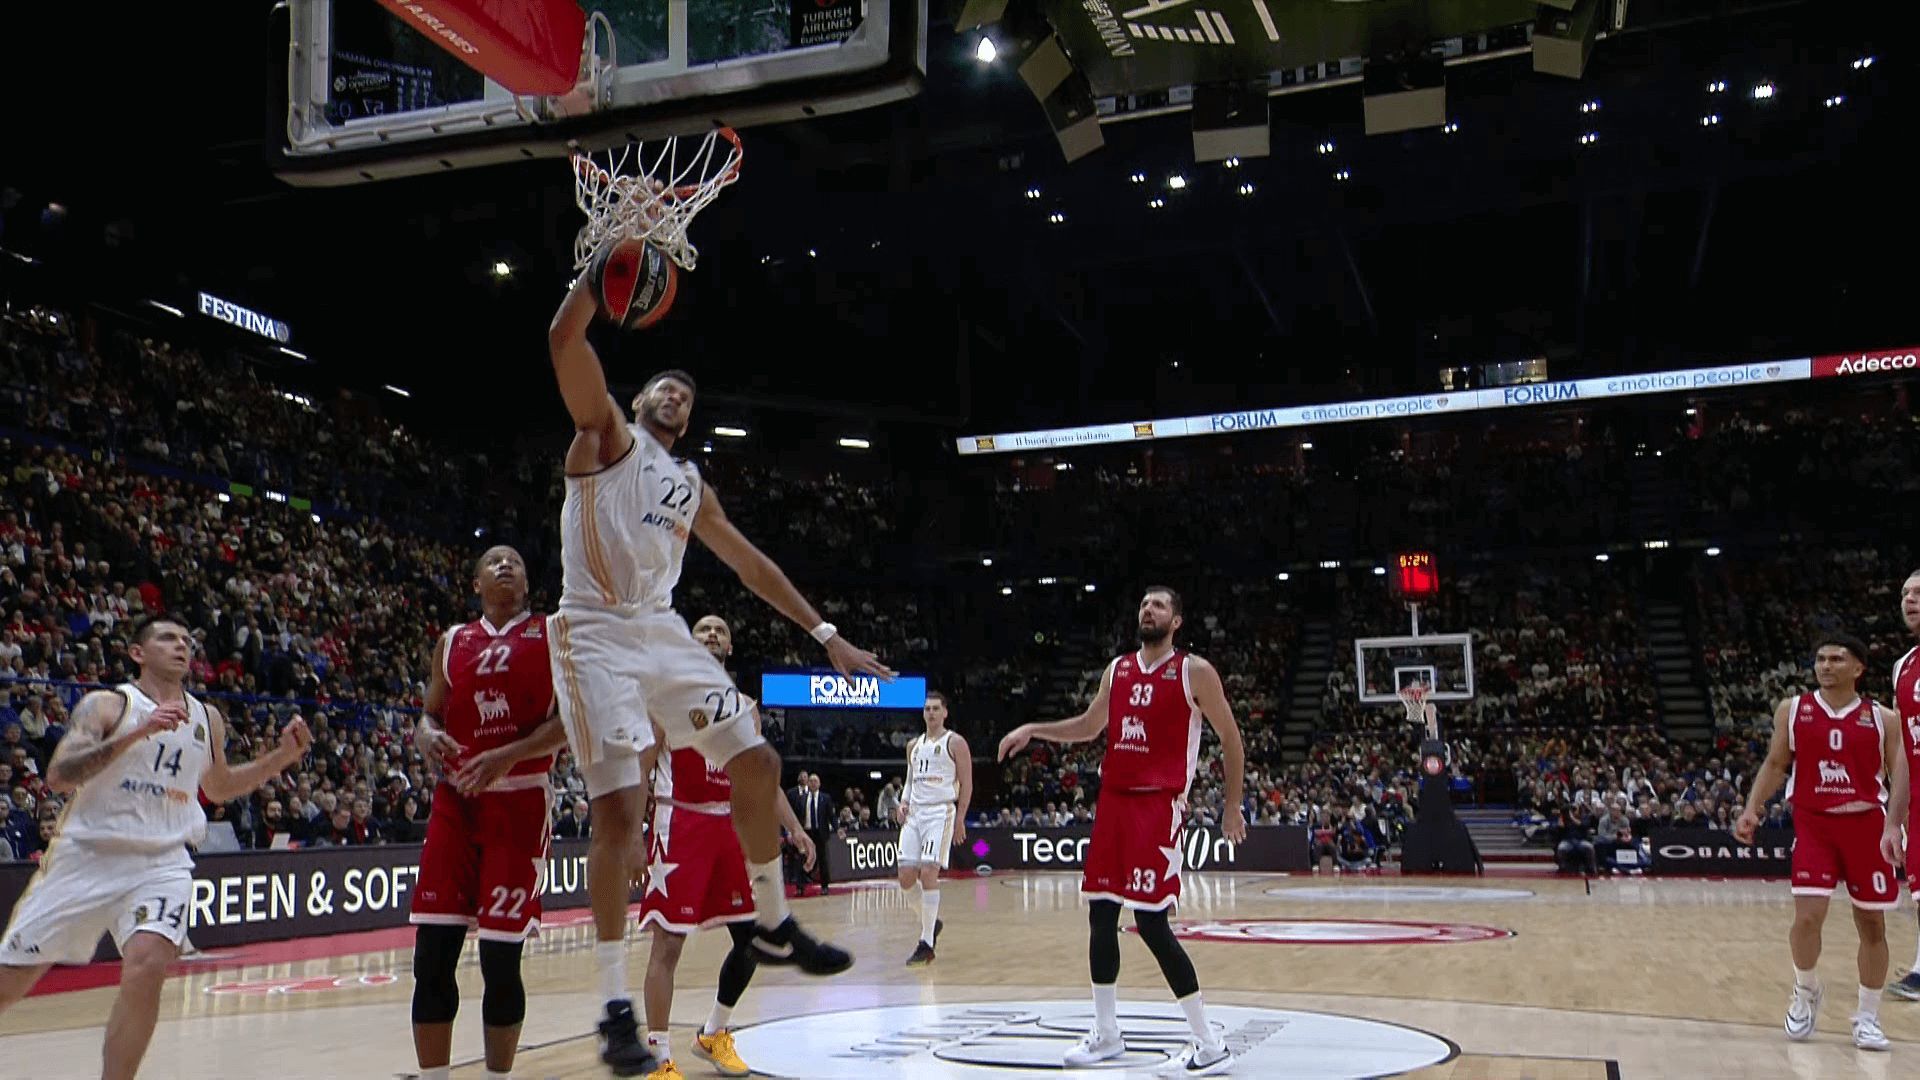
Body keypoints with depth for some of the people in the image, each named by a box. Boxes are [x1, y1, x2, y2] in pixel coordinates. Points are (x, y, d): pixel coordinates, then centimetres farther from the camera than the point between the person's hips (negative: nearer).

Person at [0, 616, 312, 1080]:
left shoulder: (208, 718, 10)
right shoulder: (106, 705, -5)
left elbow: (219, 788, 25)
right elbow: (58, 776, -18)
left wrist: (282, 757, 10)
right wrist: (137, 732, -28)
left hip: (162, 863, 2)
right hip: (86, 857, -2)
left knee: (146, 967, -25)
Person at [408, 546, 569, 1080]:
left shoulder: (553, 634, 2)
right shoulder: (451, 642, 13)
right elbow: (429, 715, 16)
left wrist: (509, 755, -20)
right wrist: (428, 737, -8)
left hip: (519, 802, -3)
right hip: (455, 801, 3)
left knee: (501, 958, 0)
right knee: (432, 956, -2)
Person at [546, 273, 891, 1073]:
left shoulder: (690, 484, 22)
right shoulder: (607, 432, 5)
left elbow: (751, 564, 23)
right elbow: (565, 340, -11)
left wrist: (826, 634, 19)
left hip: (664, 632, 7)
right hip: (597, 635, -7)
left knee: (756, 763, 3)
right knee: (619, 809, -14)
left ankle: (773, 926, 22)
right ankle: (616, 1010, -7)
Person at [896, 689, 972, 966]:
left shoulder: (955, 742, 0)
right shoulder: (914, 745, 17)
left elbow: (966, 783, -3)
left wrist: (960, 819, -10)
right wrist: (904, 802, 4)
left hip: (941, 811, -6)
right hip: (914, 813, 6)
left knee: (928, 873, -16)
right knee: (906, 879, 1)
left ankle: (926, 944, -11)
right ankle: (931, 920, 27)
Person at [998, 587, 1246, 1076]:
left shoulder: (1194, 672, -4)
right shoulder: (1117, 669, 13)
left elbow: (1230, 738, 0)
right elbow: (1089, 726, 25)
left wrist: (1233, 806, -1)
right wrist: (1033, 730, 13)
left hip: (1158, 805, -6)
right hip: (1113, 800, 7)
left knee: (1151, 923, -11)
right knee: (1101, 915, 7)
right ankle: (1106, 1032, 22)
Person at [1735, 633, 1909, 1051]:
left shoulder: (1882, 719, 2)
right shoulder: (1792, 710, 4)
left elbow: (1899, 775, -1)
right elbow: (1775, 764, 8)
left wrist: (1893, 825, -16)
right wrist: (1752, 809, -4)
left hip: (1865, 824, 1)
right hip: (1813, 824, 0)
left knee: (1872, 923, 6)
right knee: (1807, 916, -11)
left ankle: (1867, 1017, 20)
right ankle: (1806, 993, 17)